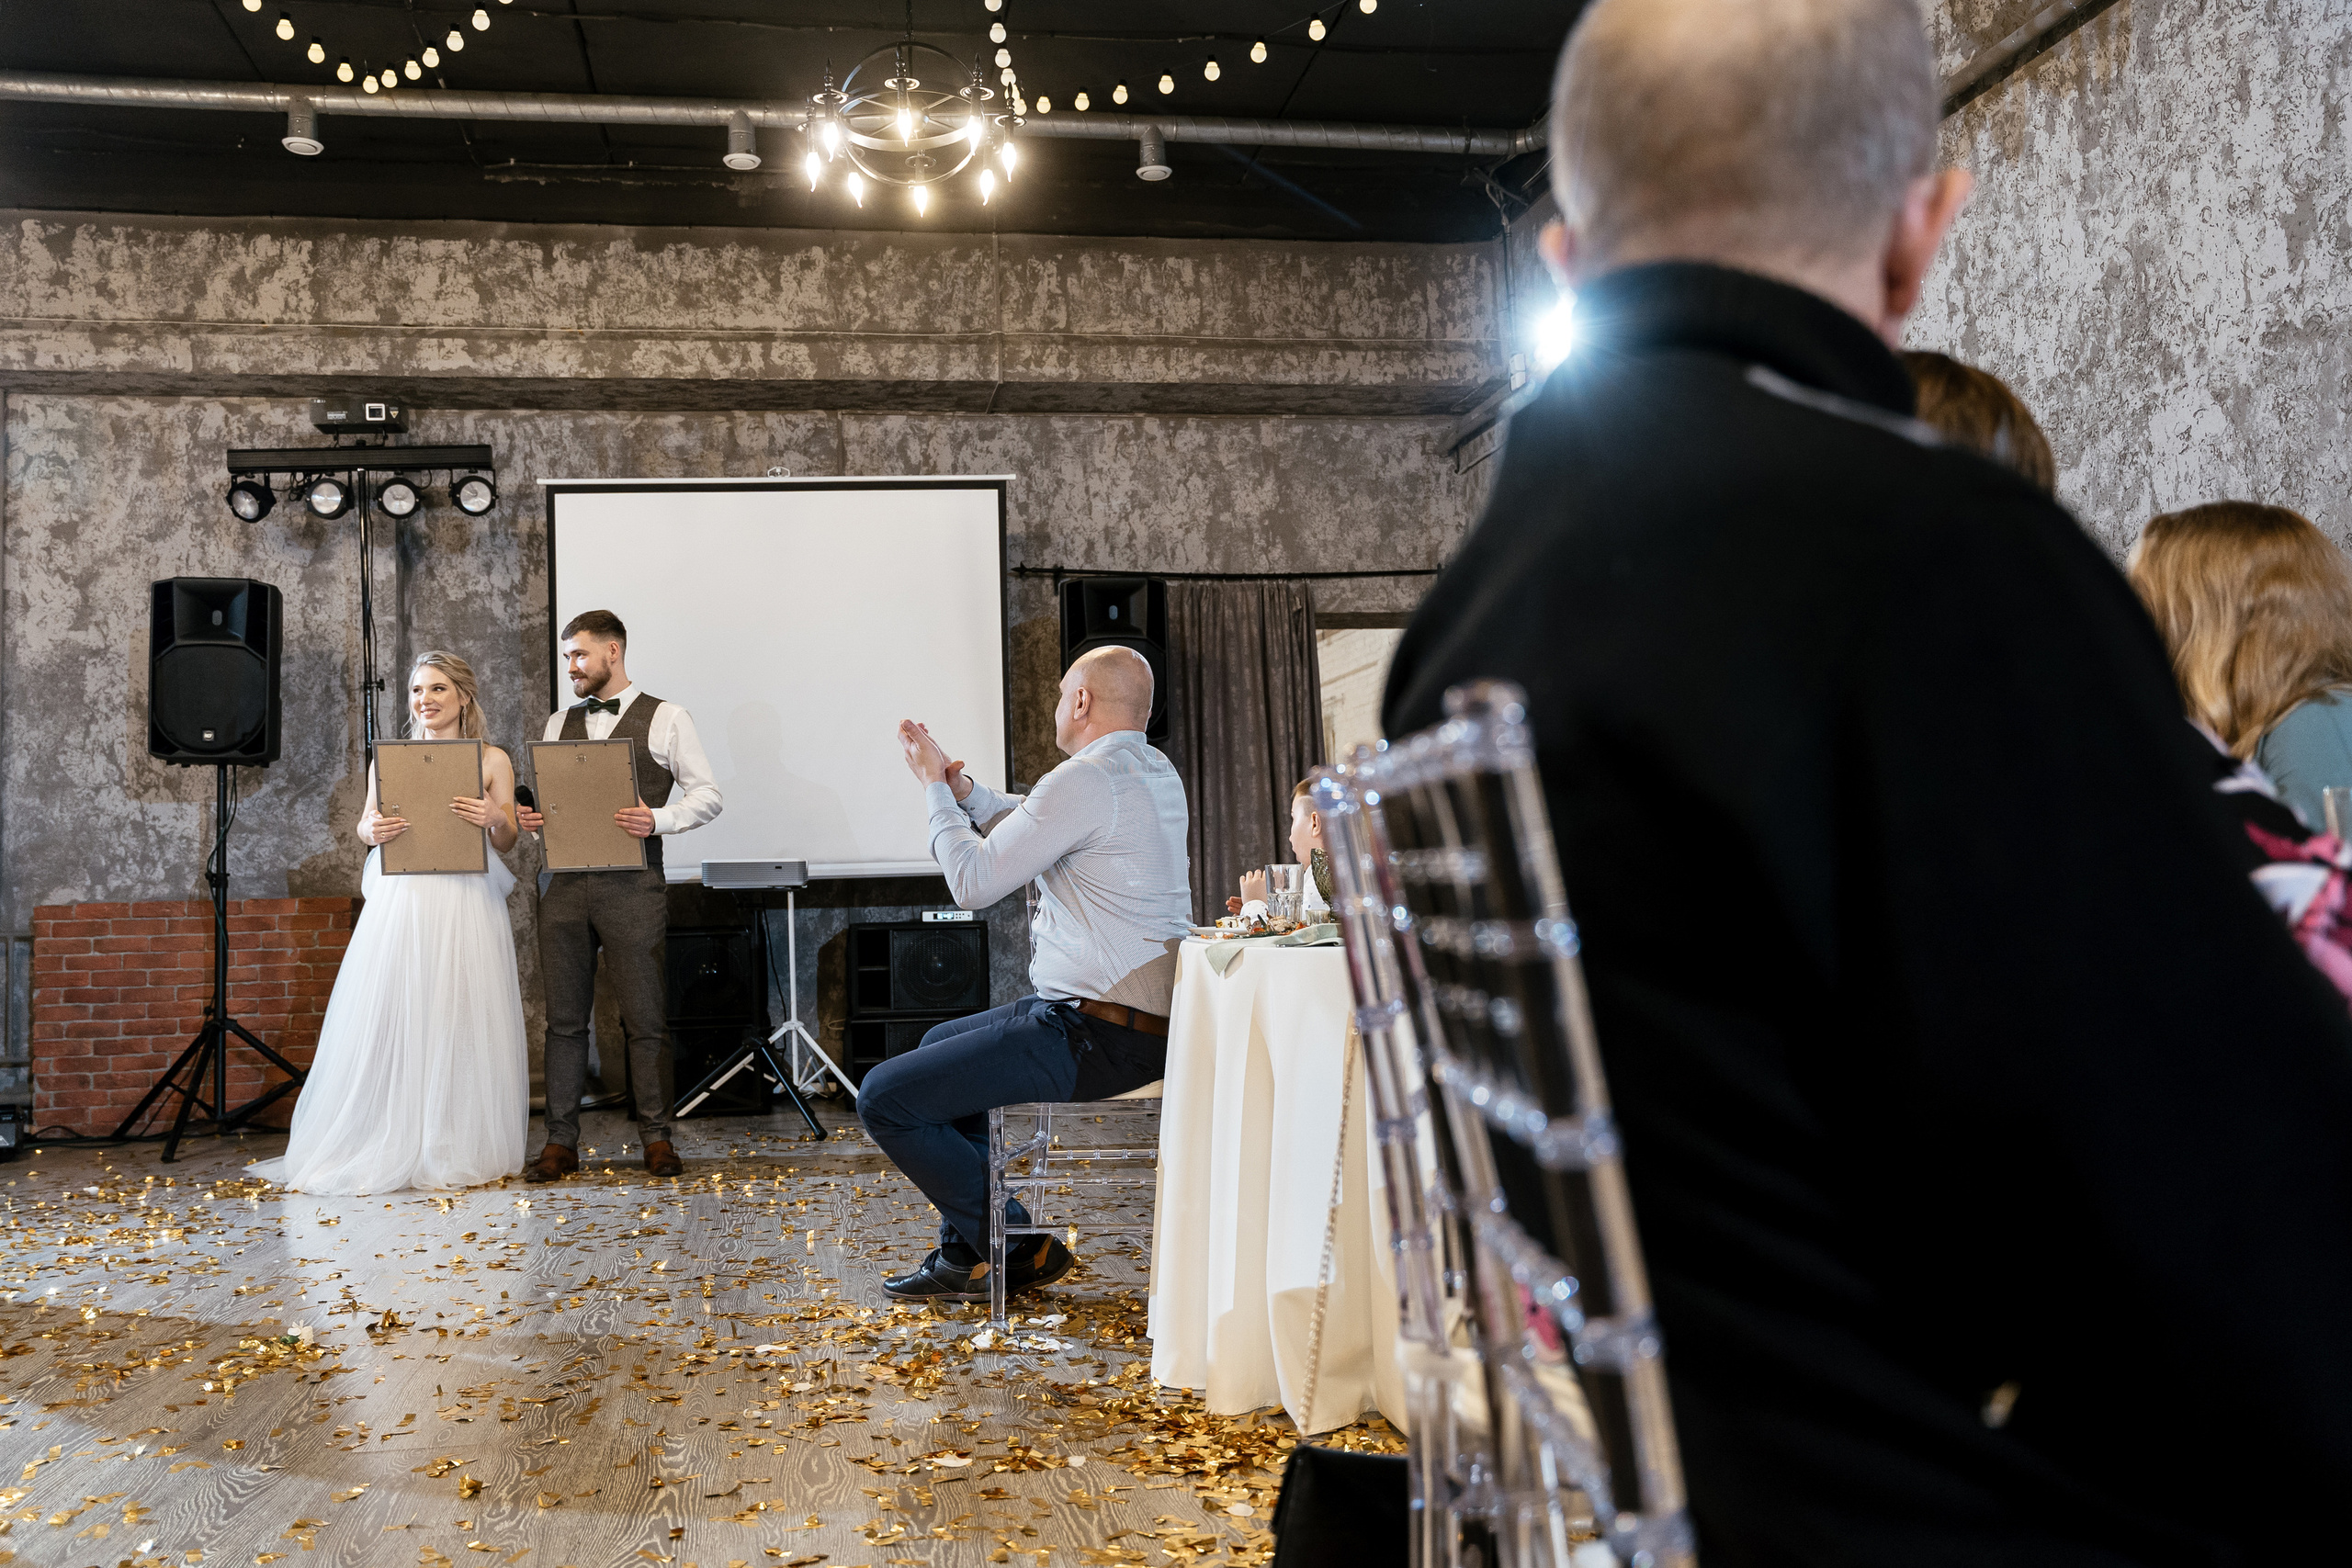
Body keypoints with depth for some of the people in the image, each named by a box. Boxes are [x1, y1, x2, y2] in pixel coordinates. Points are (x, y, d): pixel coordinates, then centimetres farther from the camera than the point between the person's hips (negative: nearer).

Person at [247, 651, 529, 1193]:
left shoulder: (492, 760, 9)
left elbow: (507, 842, 7)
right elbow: (366, 826, 10)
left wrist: (495, 819, -14)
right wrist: (374, 830, -12)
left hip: (466, 904, -1)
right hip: (400, 899, 1)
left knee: (460, 1022, -2)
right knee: (392, 1020, -4)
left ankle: (458, 1149, 6)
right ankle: (394, 1148, 3)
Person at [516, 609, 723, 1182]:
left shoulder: (666, 719, 4)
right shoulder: (558, 724, 18)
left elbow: (708, 796, 0)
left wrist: (658, 819, -16)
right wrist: (531, 818, -2)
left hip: (631, 882, -4)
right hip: (563, 882, 4)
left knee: (645, 1017, -1)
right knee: (564, 1018, 6)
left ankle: (657, 1138, 8)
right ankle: (561, 1141, 12)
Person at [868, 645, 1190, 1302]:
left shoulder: (1086, 779, -19)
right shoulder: (1155, 772, 12)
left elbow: (974, 882, -15)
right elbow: (1028, 824, 24)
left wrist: (935, 790, -1)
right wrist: (959, 785, 11)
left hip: (1096, 1037, -11)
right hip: (1143, 1018, 11)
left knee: (885, 1096, -8)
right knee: (938, 1046, 29)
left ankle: (1015, 1247, 5)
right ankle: (967, 1246, 28)